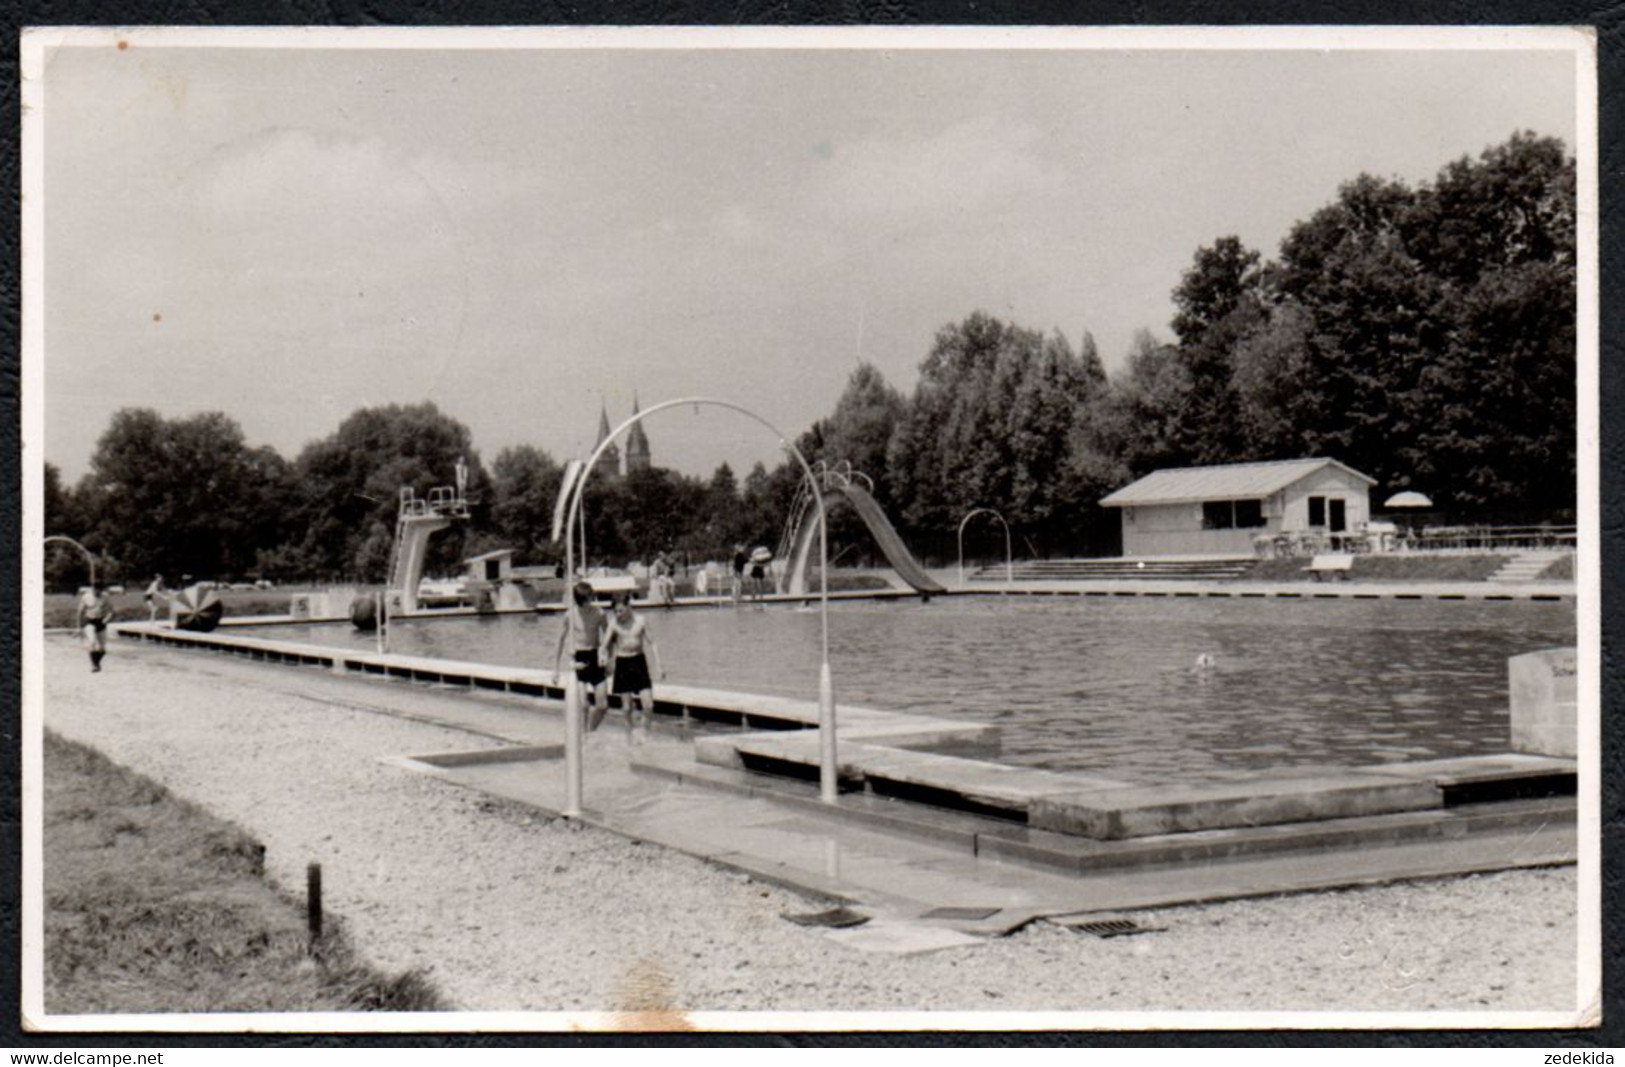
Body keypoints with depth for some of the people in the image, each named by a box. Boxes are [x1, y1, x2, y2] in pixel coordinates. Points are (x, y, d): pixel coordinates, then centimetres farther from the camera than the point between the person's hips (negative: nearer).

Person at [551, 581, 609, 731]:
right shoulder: (570, 615, -5)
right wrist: (555, 668, 6)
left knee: (603, 706, 2)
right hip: (579, 660, -1)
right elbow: (561, 640, 5)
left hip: (595, 659, 1)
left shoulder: (598, 613, -5)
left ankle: (590, 732, 27)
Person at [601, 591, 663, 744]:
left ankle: (645, 729, 15)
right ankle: (632, 732, 23)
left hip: (639, 662, 0)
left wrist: (658, 666, 0)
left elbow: (651, 643, 1)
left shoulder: (641, 621, -5)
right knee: (628, 705, 5)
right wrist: (605, 656, -26)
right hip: (622, 664, 0)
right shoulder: (614, 623, -6)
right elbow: (605, 644, -7)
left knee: (648, 704, -7)